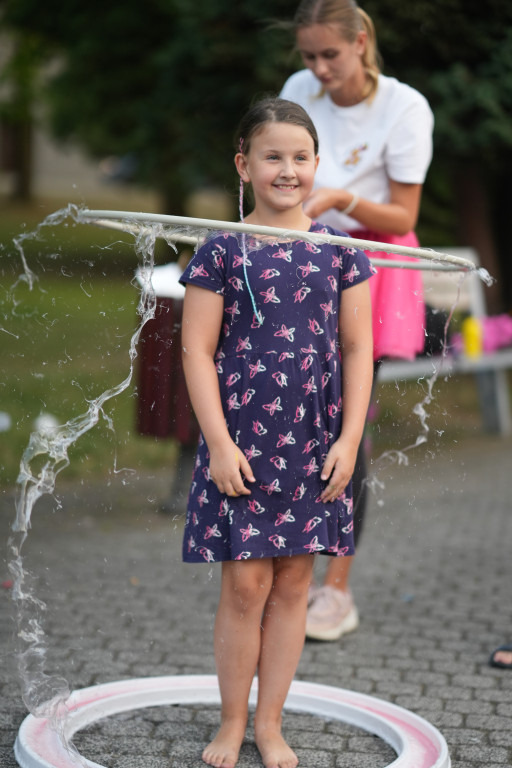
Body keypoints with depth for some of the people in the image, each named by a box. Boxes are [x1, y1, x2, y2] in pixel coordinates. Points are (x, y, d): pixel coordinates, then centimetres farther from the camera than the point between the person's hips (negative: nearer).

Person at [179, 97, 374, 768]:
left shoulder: (340, 250, 3)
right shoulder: (223, 250, -3)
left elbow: (357, 348, 4)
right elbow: (198, 350, -4)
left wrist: (349, 439, -3)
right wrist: (219, 443, -10)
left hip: (316, 444, 2)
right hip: (240, 441, -2)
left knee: (293, 583, 8)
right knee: (245, 585, 1)